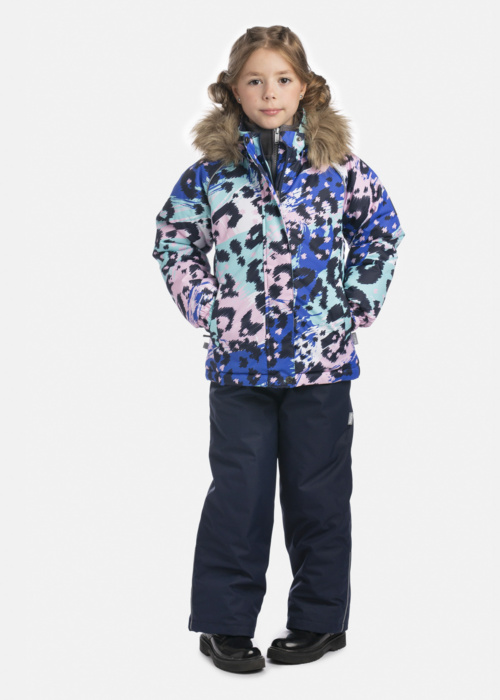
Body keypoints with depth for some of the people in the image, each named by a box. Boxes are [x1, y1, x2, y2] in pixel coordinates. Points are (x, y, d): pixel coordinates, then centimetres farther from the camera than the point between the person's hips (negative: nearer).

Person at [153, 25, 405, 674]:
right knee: (237, 494, 5)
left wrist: (357, 304, 4)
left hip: (322, 360, 0)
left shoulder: (338, 167, 0)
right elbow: (173, 239, 13)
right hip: (238, 361, 0)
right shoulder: (210, 170, 1)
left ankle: (320, 619, 24)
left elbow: (382, 231, 11)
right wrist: (200, 303, 2)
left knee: (318, 493, 10)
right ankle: (225, 624, 17)